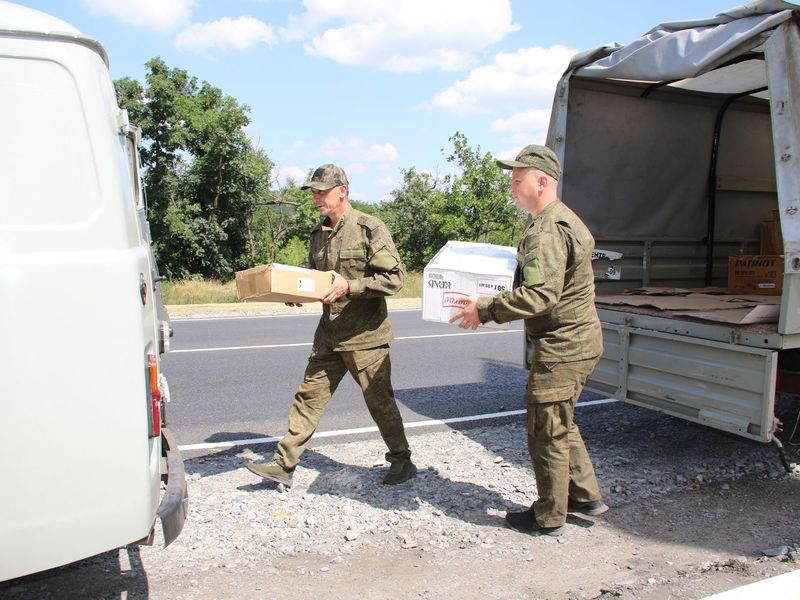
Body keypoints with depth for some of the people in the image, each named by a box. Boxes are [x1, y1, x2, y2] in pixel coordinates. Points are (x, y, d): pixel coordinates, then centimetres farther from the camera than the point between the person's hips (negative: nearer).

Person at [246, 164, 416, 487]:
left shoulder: (370, 228, -11)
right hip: (328, 336, 7)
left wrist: (349, 286, -25)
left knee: (380, 402, 6)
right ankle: (283, 464, 19)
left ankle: (402, 461, 25)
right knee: (308, 396, 9)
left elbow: (394, 276, -17)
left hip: (365, 336, -6)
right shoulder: (318, 233, 11)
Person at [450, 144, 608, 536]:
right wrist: (492, 305, 19)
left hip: (561, 346, -11)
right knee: (561, 425, 23)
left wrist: (485, 309, -23)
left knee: (546, 432, 3)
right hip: (574, 341, 11)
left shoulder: (548, 229, -21)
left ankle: (548, 518, 19)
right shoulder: (561, 220, 15)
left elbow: (539, 295, -31)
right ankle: (586, 496, 35)